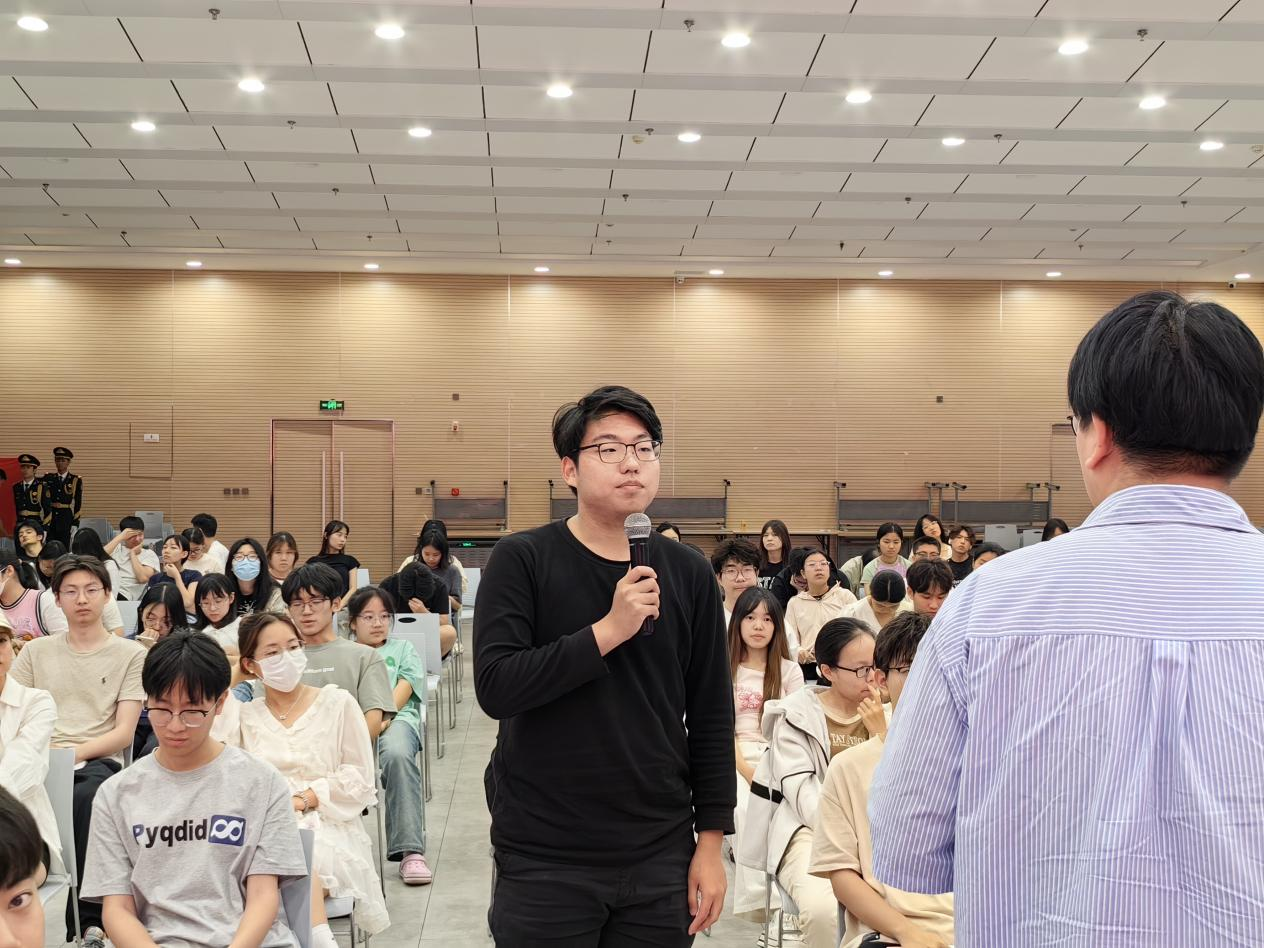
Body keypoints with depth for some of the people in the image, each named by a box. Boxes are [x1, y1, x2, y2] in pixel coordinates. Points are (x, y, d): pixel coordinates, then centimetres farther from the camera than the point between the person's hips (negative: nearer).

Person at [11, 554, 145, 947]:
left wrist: (73, 753, -15)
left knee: (87, 795, -38)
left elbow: (123, 733, 3)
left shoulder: (131, 654, 10)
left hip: (97, 760, -2)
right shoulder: (35, 652, 19)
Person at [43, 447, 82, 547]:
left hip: (66, 518, -2)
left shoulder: (75, 480, 3)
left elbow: (78, 504, 1)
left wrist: (75, 523, -3)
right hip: (51, 517, 2)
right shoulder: (49, 479, 11)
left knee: (64, 547, -3)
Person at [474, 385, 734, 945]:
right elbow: (495, 687, -17)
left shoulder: (688, 574, 3)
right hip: (544, 858, -2)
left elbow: (711, 716, 6)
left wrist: (711, 840, 4)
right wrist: (609, 629, -22)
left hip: (660, 857, 3)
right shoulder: (523, 560, -6)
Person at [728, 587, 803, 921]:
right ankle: (754, 896, -31)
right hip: (735, 757, -1)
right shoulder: (725, 668, 9)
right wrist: (748, 771, -15)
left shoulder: (789, 670, 13)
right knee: (747, 808, -32)